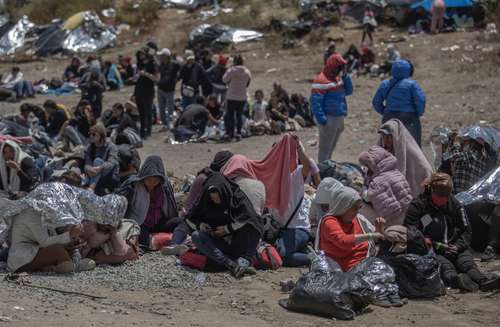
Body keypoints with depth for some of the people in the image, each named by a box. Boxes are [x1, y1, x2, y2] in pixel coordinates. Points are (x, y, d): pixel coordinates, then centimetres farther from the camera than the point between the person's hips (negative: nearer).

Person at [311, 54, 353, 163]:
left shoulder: (337, 78, 14)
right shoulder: (321, 80, -14)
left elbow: (349, 91, 17)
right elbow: (315, 102, -19)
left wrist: (345, 76, 3)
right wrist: (321, 119, -24)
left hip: (339, 118, 9)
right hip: (329, 120, -9)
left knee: (331, 147, 18)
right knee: (325, 148, -4)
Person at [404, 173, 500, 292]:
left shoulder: (455, 205, 15)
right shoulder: (417, 206, 1)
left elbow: (466, 231, 18)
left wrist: (457, 246, -5)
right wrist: (438, 246, -12)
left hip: (453, 249, 4)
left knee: (466, 259, -27)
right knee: (443, 264, -36)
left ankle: (483, 282, -55)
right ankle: (455, 280, -69)